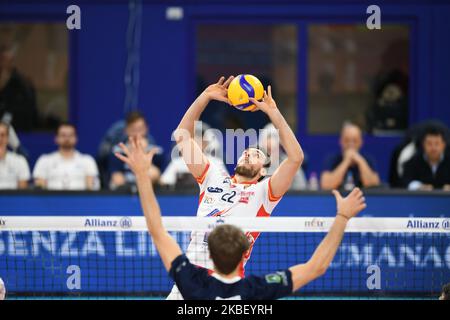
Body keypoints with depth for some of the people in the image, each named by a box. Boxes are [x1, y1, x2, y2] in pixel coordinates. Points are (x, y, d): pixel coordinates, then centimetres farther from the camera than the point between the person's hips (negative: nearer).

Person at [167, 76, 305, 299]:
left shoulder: (263, 192, 9)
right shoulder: (214, 178, 18)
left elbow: (295, 157, -4)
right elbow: (182, 136, 20)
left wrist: (273, 112, -4)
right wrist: (205, 97, 11)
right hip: (191, 271, 3)